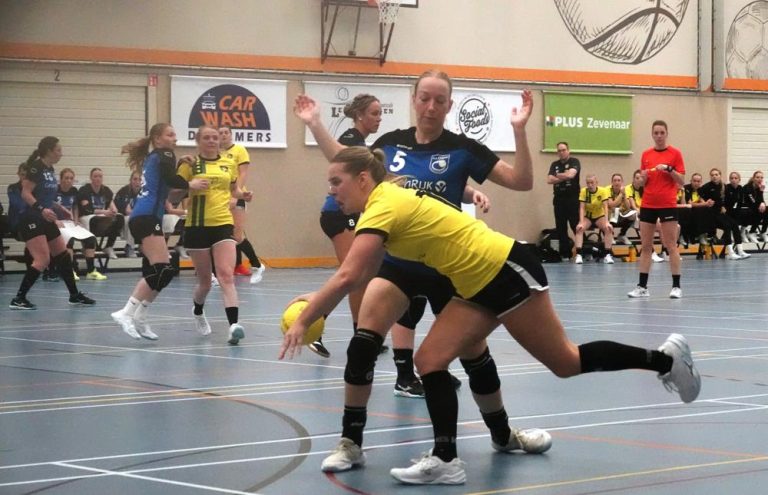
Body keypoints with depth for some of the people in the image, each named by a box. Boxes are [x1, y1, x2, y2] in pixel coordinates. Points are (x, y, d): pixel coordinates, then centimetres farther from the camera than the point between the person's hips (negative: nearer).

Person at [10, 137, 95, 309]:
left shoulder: (50, 170, 12)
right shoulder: (36, 168, -14)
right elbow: (25, 193, -19)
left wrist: (63, 211, 23)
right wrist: (41, 209, -32)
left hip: (45, 220, 9)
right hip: (30, 219, -9)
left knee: (63, 255, 14)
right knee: (43, 260, -17)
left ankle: (74, 295, 25)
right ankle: (19, 299, -13)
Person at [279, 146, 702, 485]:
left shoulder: (384, 207, -20)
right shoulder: (389, 201, 9)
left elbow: (346, 278, -28)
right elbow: (360, 277, 17)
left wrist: (303, 321, -23)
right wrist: (316, 300, 10)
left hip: (508, 271, -10)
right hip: (482, 283, 10)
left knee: (566, 362, 2)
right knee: (430, 361, 1)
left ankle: (666, 358, 14)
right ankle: (446, 459, 2)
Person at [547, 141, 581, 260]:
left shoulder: (574, 162, -1)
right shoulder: (554, 164, 13)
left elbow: (571, 174, -19)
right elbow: (549, 180, 0)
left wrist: (557, 176, -4)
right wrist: (564, 177, -10)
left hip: (573, 199, -5)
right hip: (559, 200, 5)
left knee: (577, 227, -8)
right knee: (560, 229, 5)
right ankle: (565, 254, 10)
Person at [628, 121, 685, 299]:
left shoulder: (675, 153, -1)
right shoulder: (646, 154, 10)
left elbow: (681, 180, -4)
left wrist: (669, 169, -18)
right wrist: (643, 176, -6)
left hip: (668, 205, -4)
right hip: (648, 204, 4)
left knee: (671, 246, -4)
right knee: (645, 246, 4)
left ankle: (676, 286, -1)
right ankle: (642, 286, 6)